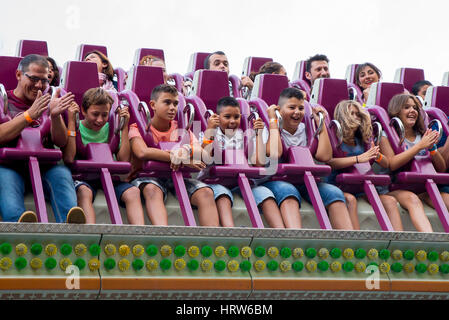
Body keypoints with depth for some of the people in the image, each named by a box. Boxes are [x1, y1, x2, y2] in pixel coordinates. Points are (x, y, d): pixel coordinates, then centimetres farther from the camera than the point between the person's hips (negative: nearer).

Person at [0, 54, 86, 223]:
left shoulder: (48, 102, 22)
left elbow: (61, 142, 10)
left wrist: (55, 116, -10)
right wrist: (29, 115, -16)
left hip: (44, 165, 3)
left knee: (62, 173, -30)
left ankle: (70, 223, -56)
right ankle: (19, 223, -64)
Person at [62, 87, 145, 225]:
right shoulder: (77, 128, 3)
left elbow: (123, 160, 0)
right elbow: (68, 159, -16)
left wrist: (124, 127, 1)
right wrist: (71, 121, -11)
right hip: (82, 177, -3)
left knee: (133, 192, -24)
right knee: (84, 191, -37)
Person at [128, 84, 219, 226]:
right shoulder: (138, 128, 4)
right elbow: (143, 152, -19)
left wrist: (186, 151, -23)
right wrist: (180, 158, -19)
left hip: (177, 177, 4)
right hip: (146, 177, -4)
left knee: (206, 192, -25)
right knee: (153, 189, -40)